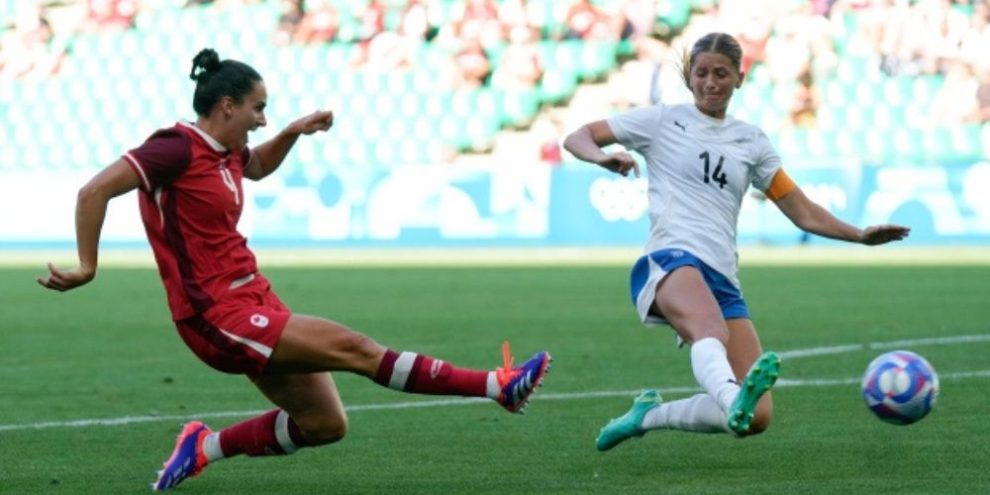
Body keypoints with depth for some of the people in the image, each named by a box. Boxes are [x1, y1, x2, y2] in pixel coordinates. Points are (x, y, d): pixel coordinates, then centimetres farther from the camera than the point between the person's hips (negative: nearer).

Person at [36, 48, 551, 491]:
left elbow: (258, 166, 36)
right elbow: (95, 190, -21)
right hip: (220, 315, -10)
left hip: (253, 301, 10)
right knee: (354, 349, -13)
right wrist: (85, 267, -23)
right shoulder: (177, 148, -15)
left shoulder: (223, 151, 11)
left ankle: (204, 446, 20)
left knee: (325, 424, 8)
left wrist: (293, 132, 18)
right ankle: (498, 386, -13)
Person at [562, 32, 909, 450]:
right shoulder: (663, 120, 11)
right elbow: (576, 139, 8)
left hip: (723, 279, 5)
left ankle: (648, 415, 12)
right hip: (671, 260, -5)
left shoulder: (750, 141, 21)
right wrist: (603, 157, -15)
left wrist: (860, 235, 7)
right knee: (712, 334, -41)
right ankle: (734, 400, -72)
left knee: (757, 417, -9)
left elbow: (803, 213, 21)